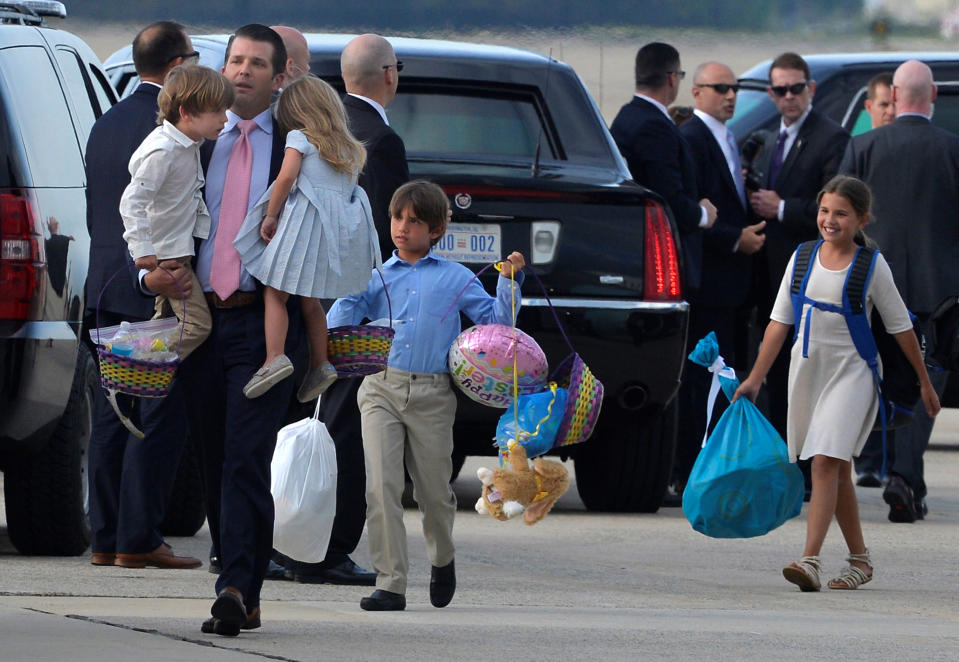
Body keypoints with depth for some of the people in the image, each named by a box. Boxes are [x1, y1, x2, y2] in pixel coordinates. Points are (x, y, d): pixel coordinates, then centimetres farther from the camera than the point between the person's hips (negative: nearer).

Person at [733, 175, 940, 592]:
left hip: (851, 373, -5)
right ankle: (859, 559, 24)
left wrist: (925, 383, 7)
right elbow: (780, 322, 7)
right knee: (837, 470, 12)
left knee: (825, 462, -18)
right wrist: (756, 379, 4)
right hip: (807, 370, 5)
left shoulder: (871, 266, -7)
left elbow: (900, 327, 1)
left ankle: (810, 560, -26)